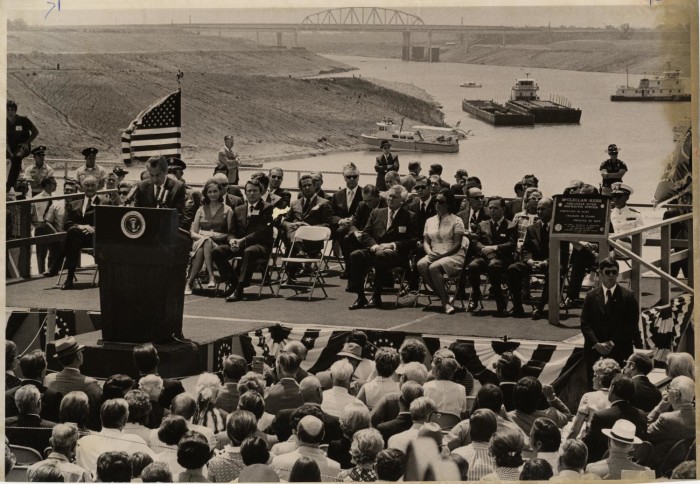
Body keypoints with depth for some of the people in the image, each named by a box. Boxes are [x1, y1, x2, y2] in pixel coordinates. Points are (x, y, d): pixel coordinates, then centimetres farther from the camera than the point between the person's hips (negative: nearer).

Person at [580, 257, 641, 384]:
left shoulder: (628, 296, 2)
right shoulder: (591, 296, 8)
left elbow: (631, 325, -2)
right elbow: (585, 324, 4)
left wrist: (613, 343, -9)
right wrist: (596, 344, -9)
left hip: (620, 354, -2)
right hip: (595, 352, 2)